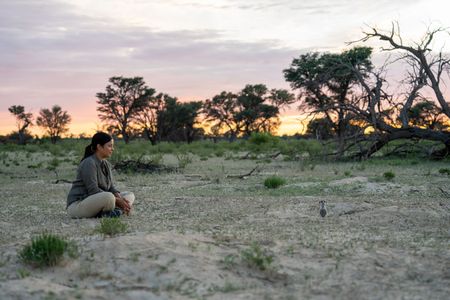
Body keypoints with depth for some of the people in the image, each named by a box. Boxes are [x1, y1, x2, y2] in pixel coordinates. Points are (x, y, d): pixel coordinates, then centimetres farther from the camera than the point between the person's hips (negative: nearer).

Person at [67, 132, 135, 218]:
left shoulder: (106, 164, 11)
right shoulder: (89, 163, -16)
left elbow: (110, 187, 9)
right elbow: (93, 191, -23)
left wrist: (119, 197, -12)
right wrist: (117, 201, -22)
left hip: (95, 203, 10)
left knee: (130, 195, 2)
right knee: (109, 197, -37)